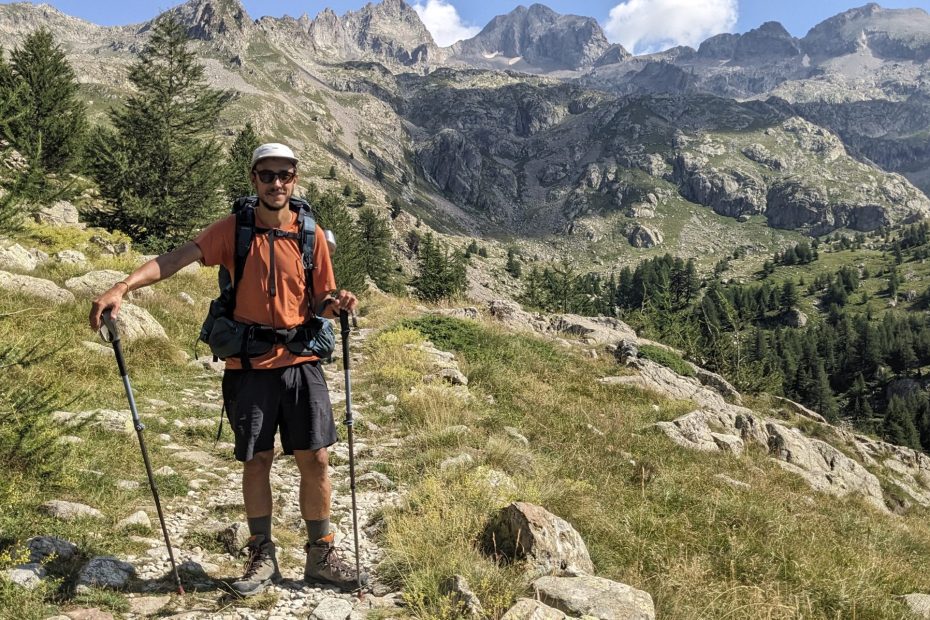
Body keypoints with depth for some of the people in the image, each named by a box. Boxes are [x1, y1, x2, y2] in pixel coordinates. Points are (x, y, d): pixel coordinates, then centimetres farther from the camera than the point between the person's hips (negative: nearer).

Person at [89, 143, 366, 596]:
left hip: (301, 363, 1)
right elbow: (176, 258, -14)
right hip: (248, 367, -1)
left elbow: (320, 304, 8)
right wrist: (123, 287, -28)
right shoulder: (232, 230, -2)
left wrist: (338, 303, -14)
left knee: (315, 460, 2)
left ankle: (320, 557, 19)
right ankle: (262, 557, 25)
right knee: (256, 461, 7)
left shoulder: (311, 235, 2)